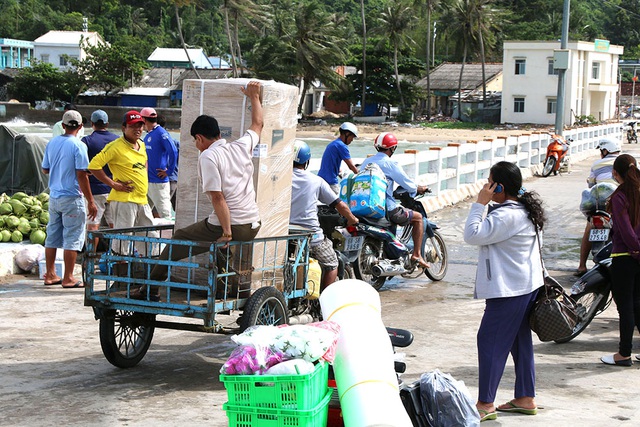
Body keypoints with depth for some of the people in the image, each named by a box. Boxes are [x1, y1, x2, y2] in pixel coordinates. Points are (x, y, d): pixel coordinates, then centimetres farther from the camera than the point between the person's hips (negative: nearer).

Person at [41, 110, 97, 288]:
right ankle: (68, 278, 1)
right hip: (72, 198, -6)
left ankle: (50, 274, 20)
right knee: (72, 238, 0)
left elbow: (45, 169, 14)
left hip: (54, 197, 6)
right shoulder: (78, 146, -13)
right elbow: (81, 175, -17)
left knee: (52, 236, 13)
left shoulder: (52, 143, 6)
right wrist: (90, 201, -13)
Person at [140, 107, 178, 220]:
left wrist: (169, 171, -17)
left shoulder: (161, 133, -13)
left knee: (165, 215, -6)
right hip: (147, 181, 9)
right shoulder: (148, 135, 14)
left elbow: (173, 152, -22)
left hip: (159, 182, -9)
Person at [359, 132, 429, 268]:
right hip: (386, 209, -8)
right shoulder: (389, 163, -11)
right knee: (418, 217, 9)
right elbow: (406, 182, -11)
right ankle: (417, 255, 2)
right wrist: (420, 188, 11)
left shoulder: (366, 162, 10)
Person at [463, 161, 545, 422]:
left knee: (490, 341, -4)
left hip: (508, 291, -11)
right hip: (528, 285, 11)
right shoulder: (525, 209, 10)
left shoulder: (507, 215, -23)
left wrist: (480, 203, -19)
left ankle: (485, 404, -1)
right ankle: (525, 398, 23)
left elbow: (472, 235, -24)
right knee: (520, 342, 16)